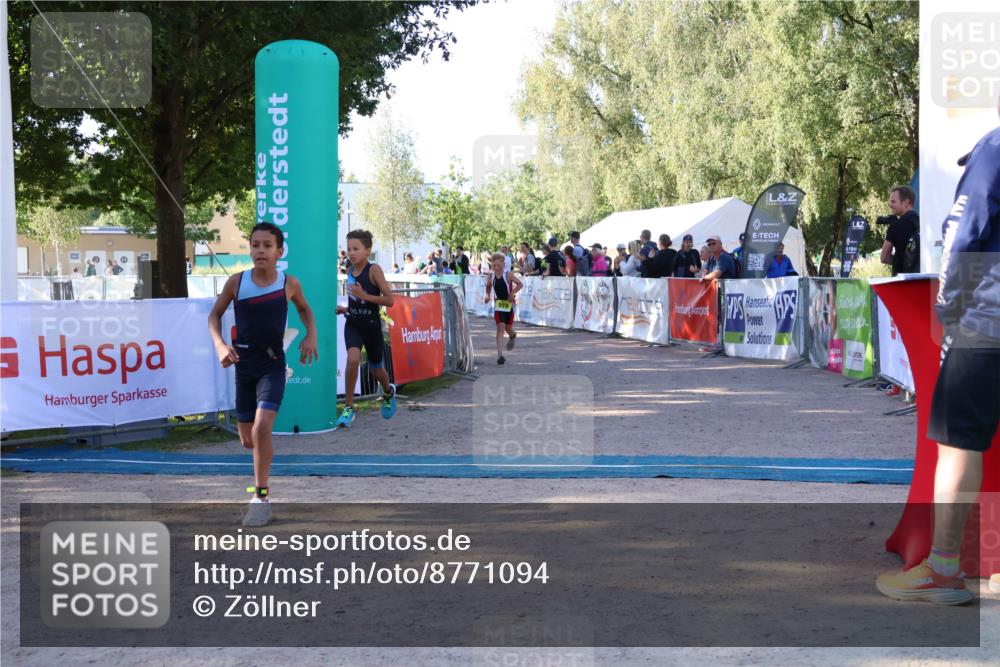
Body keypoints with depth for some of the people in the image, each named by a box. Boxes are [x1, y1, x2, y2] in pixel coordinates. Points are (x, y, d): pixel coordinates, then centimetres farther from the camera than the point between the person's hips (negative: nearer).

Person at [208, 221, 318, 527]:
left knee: (262, 427, -22)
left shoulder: (289, 284, -8)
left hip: (273, 365, -2)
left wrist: (311, 334, -4)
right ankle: (262, 476, 45)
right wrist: (220, 345, -10)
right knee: (248, 439, 10)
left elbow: (304, 308, 13)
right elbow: (215, 314, 6)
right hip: (243, 366, 2)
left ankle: (261, 496, -8)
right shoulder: (236, 282, -8)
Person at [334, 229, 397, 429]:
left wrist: (363, 295, -25)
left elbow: (389, 300, -17)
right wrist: (345, 309, 2)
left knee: (376, 369, 15)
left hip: (372, 326, -3)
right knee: (353, 359, -25)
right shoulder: (350, 272, 4)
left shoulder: (374, 270, -13)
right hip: (353, 324, 3)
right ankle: (348, 409, -17)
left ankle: (388, 392, 51)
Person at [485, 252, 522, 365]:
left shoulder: (508, 274, -13)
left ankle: (512, 336, 53)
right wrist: (488, 295, 1)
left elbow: (520, 284, -10)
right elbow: (488, 286, 17)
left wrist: (512, 293, -21)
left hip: (509, 303, -1)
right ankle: (500, 355, -15)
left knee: (508, 328, 11)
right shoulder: (491, 275, -3)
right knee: (500, 329, -10)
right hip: (498, 304, 1)